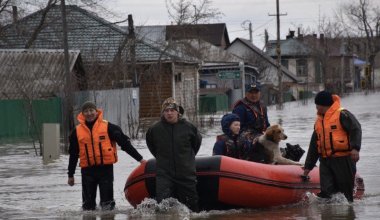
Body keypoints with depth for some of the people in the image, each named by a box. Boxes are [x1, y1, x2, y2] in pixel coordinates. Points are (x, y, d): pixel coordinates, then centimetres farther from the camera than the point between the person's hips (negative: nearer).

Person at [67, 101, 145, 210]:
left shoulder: (107, 127, 0)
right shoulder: (77, 131, 8)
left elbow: (124, 142, 0)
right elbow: (73, 154, 17)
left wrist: (139, 158, -3)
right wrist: (70, 175, 19)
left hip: (106, 167, -2)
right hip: (87, 169, 2)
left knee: (107, 199, -7)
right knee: (88, 202, 4)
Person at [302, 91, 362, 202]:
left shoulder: (342, 115, -4)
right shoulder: (319, 121, 20)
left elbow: (356, 129, -16)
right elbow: (314, 145, 24)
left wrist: (355, 148, -31)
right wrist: (308, 166, 23)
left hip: (343, 159, -7)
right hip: (325, 160, 7)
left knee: (346, 190, -1)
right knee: (326, 191, -5)